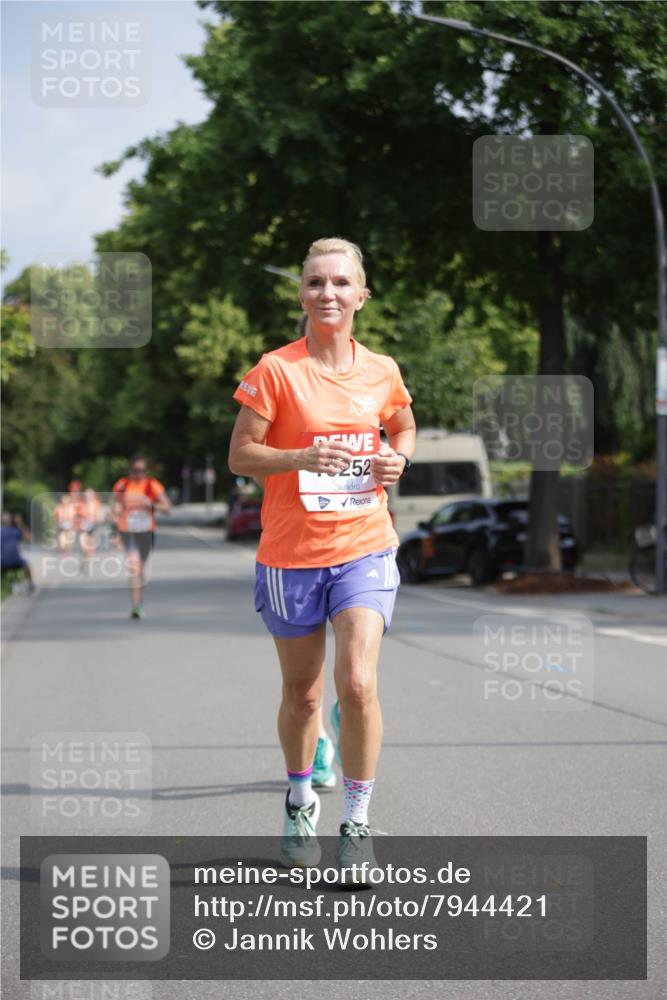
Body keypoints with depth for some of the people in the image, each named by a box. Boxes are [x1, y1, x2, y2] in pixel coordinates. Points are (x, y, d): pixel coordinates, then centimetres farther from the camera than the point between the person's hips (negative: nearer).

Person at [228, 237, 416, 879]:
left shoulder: (381, 371, 4)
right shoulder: (276, 370, -6)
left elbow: (404, 428, 24)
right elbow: (240, 455, -6)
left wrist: (396, 458, 2)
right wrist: (303, 456, -22)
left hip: (364, 548, 1)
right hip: (290, 554, -1)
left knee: (357, 683, -15)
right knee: (301, 693, 10)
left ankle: (356, 822, -1)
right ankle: (299, 803, 36)